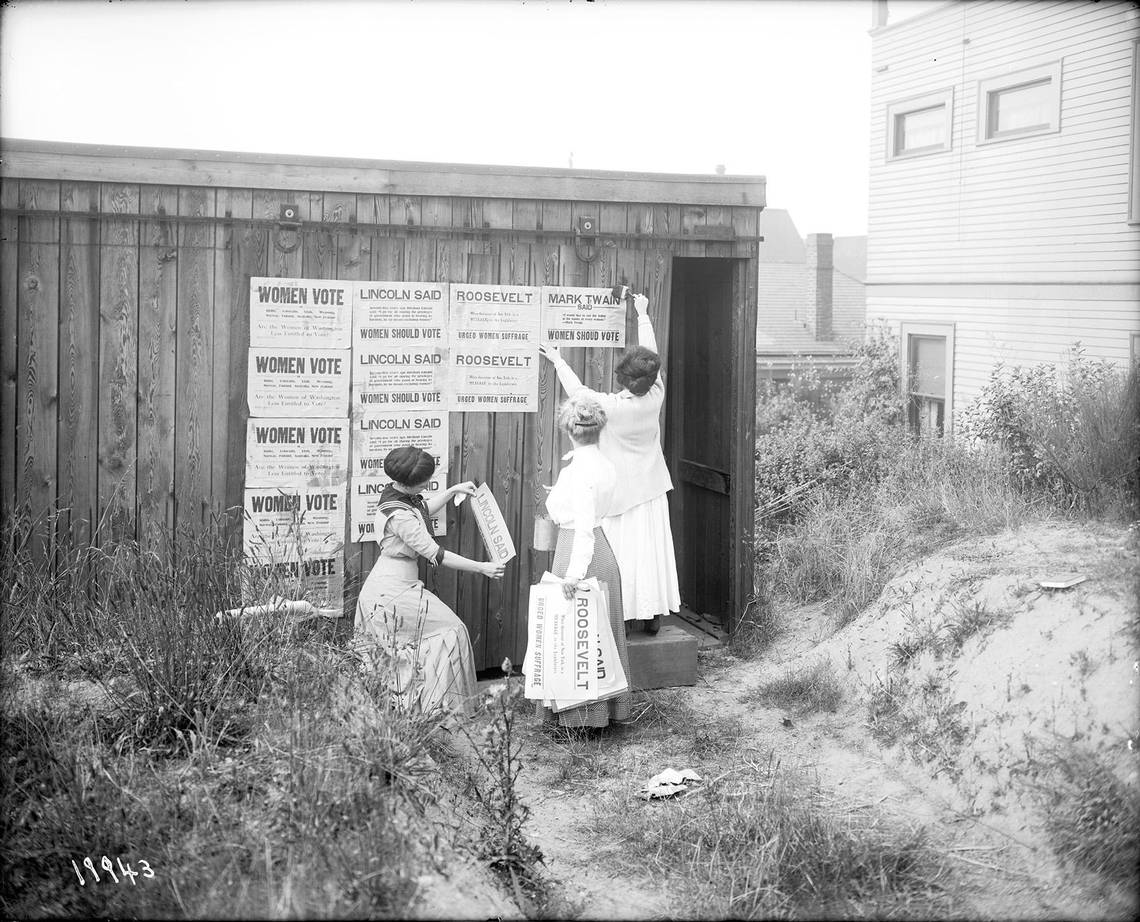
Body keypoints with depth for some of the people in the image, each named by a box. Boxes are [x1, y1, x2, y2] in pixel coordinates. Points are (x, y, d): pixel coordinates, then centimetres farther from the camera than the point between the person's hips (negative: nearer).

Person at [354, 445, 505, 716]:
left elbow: (422, 511, 28)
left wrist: (453, 490, 27)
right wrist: (481, 568, -19)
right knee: (449, 631, -4)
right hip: (392, 591, -10)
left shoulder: (397, 493, 4)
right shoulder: (399, 515, -25)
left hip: (390, 587, 10)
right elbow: (434, 554, -23)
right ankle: (441, 705, -1)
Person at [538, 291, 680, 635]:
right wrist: (643, 314, 16)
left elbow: (577, 391, -9)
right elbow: (651, 353, 1)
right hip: (651, 487, 5)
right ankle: (653, 615, 18)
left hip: (621, 488, -4)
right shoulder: (656, 396, -13)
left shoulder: (612, 406, -25)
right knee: (651, 547, 10)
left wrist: (558, 361, 6)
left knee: (621, 551, 2)